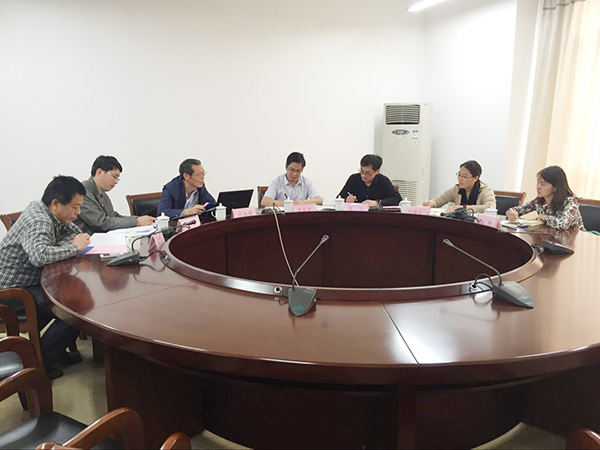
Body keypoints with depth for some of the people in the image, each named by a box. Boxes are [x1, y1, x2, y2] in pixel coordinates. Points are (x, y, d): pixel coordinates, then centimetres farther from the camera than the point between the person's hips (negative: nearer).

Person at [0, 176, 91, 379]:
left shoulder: (43, 210, 4)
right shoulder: (38, 222, -25)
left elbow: (75, 232, 15)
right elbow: (39, 255, -44)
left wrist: (80, 239, -10)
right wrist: (73, 247, -28)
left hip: (34, 280, 10)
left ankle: (56, 350, 13)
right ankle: (40, 360, -2)